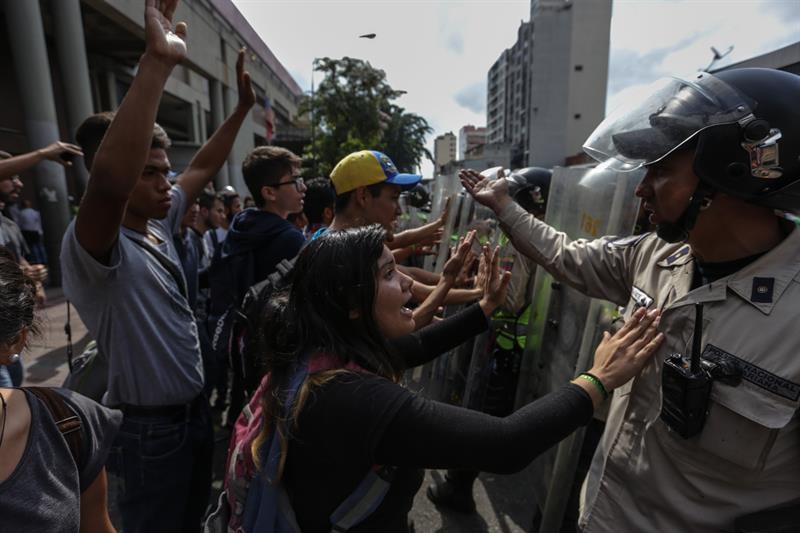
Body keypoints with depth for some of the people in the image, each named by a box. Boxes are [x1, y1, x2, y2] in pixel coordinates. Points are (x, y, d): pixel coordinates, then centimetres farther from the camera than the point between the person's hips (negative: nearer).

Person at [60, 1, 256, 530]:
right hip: (149, 428, -7)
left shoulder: (158, 225, -1)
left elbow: (202, 169, 9)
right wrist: (157, 63, -47)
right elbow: (110, 182, -46)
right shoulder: (89, 248, -25)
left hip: (195, 409, 7)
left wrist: (242, 108, 5)